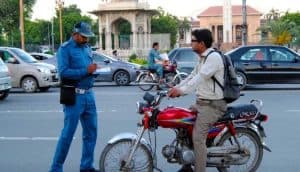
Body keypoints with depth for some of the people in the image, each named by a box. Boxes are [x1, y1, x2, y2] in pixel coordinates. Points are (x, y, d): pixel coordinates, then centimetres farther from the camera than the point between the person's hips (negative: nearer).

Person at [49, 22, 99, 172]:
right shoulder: (65, 49, -6)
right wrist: (86, 71, -21)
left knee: (91, 133, 10)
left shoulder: (87, 48, 16)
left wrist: (94, 70, -1)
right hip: (74, 96, -7)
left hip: (89, 95, 7)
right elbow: (63, 72, -18)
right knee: (68, 134, -5)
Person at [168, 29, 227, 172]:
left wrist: (181, 90, -33)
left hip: (213, 105, -10)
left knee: (198, 138, -18)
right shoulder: (202, 58, 16)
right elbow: (192, 76, 17)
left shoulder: (213, 57, -17)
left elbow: (200, 78, -28)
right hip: (201, 102, 11)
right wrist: (176, 87, 6)